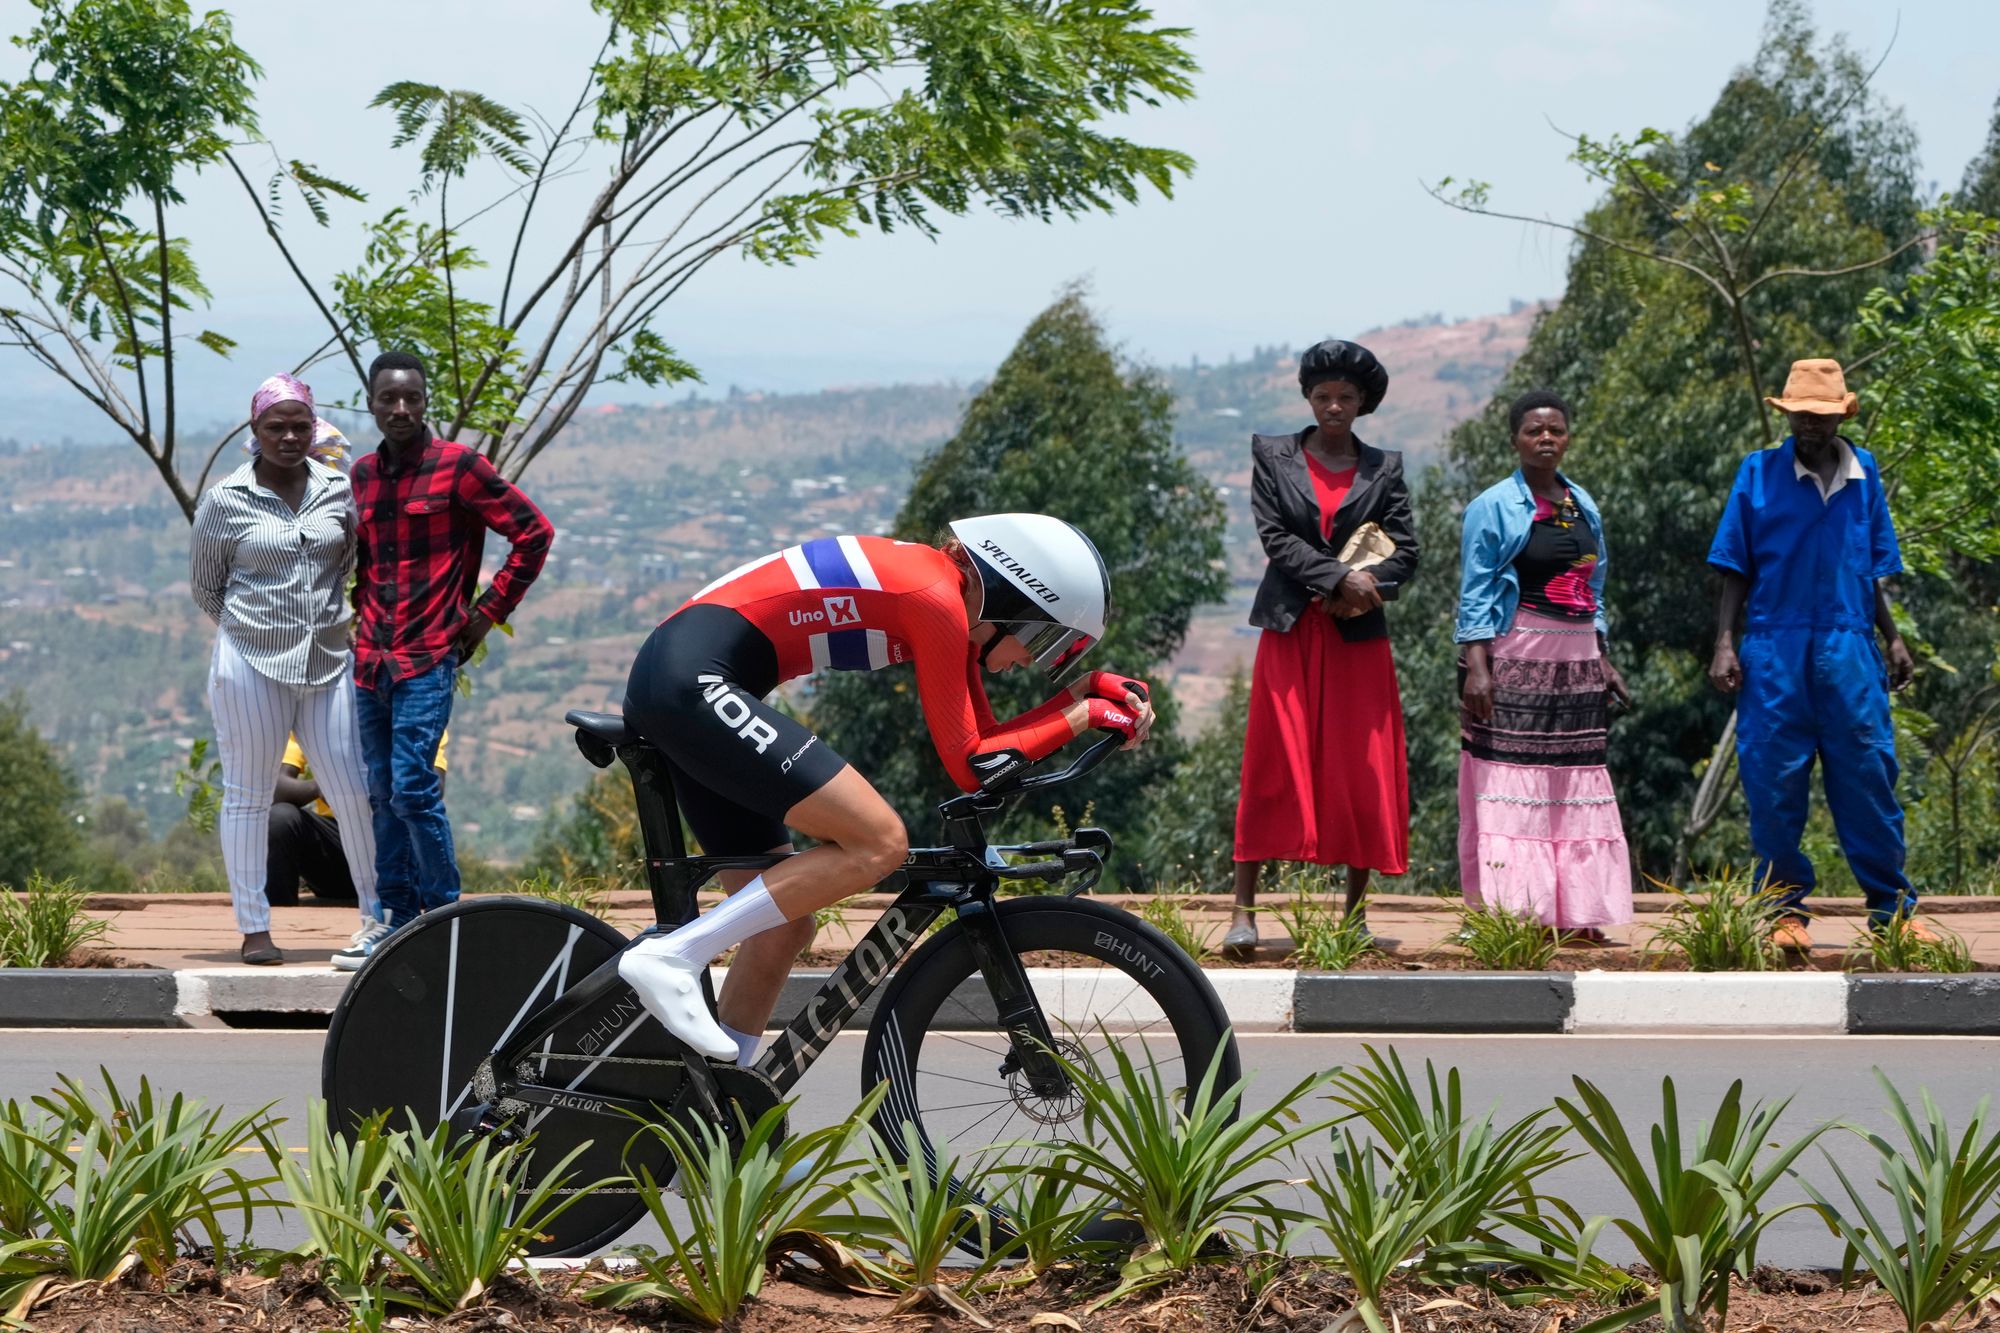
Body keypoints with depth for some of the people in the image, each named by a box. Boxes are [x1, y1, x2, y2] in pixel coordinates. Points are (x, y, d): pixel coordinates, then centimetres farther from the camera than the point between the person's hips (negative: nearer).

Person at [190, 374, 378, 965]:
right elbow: (204, 586, 6)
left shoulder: (338, 490, 4)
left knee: (354, 792, 3)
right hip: (252, 665, -3)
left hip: (329, 660, 3)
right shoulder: (224, 501, -4)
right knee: (248, 796, 2)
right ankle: (254, 927, 8)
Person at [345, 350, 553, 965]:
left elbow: (534, 532, -4)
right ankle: (397, 917, 15)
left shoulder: (458, 466, -6)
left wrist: (490, 612, -3)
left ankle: (444, 914, -2)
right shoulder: (361, 474, 12)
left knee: (412, 787, -13)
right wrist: (364, 610, 15)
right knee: (383, 793, 8)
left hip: (429, 657, -6)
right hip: (371, 656, 6)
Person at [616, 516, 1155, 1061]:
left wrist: (1088, 689, 14)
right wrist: (1084, 716, 0)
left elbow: (983, 736, 22)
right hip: (697, 682, -11)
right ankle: (673, 956, -17)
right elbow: (969, 765, -8)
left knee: (783, 926, 11)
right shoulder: (937, 598, -11)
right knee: (880, 842, -16)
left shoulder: (940, 584, 17)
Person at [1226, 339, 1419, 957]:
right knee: (1273, 766, -6)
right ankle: (1244, 910, -6)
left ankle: (1355, 912, 5)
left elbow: (1405, 552, 5)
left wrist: (1361, 590, -12)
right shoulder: (1273, 456, 7)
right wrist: (1339, 576, -14)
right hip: (1289, 630, -1)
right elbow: (1274, 536, -3)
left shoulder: (1384, 468, 10)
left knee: (1362, 772, -1)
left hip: (1358, 634, 1)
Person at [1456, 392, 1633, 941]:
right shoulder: (1495, 507, -3)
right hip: (1516, 659, -6)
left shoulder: (1584, 507, 15)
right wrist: (1475, 665, -16)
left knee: (1577, 787, 4)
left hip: (1576, 662, 6)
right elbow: (1475, 593, -7)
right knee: (1511, 785, -9)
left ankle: (1574, 915, 5)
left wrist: (1603, 661, 16)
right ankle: (1509, 915, -10)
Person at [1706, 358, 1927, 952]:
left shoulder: (1864, 474, 10)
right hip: (1775, 653, -1)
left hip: (1849, 654, 2)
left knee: (1869, 779, 1)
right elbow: (1735, 570, 4)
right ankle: (1786, 910, 9)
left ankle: (1891, 908, 7)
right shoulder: (1759, 474, 3)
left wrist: (1893, 639, 13)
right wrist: (1725, 645, -3)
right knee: (1774, 785, 0)